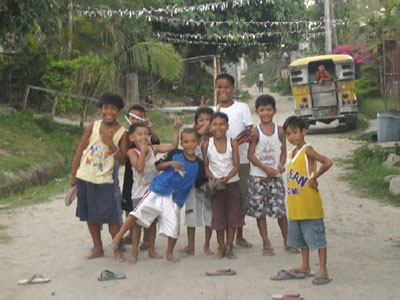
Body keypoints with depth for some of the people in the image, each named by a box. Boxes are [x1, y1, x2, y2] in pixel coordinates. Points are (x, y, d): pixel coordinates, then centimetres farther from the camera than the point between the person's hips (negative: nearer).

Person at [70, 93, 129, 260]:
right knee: (90, 215, 11)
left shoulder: (122, 133, -4)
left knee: (111, 215, -8)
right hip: (84, 177, 3)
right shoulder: (93, 127, 0)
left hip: (104, 179, -3)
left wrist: (110, 143, -18)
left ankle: (117, 248, 6)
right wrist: (73, 175, 4)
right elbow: (80, 150, 5)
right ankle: (98, 248, 25)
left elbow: (122, 160, -7)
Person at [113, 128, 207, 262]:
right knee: (138, 212, -12)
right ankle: (119, 236, 3)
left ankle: (169, 252, 23)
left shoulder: (199, 165, 2)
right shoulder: (175, 154, 0)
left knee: (173, 227, -3)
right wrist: (170, 163, -11)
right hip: (158, 191, -1)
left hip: (174, 198, 1)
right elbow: (158, 166, 6)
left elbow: (201, 184, 9)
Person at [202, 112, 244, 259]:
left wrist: (227, 177, -21)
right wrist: (213, 178, -18)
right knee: (218, 215, 5)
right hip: (216, 185, 0)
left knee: (233, 215, 3)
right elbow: (206, 166, 0)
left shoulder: (232, 143, -4)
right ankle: (221, 247, 17)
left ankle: (229, 247, 14)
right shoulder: (206, 145, -4)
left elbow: (236, 165, -5)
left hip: (232, 183, 0)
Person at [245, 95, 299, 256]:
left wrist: (281, 164, -12)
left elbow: (283, 152, 8)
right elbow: (250, 154, -7)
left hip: (275, 176, 1)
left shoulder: (280, 131, 3)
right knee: (260, 211, 3)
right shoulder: (255, 132, -4)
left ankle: (287, 241, 16)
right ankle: (266, 243, 15)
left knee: (280, 210, -1)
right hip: (257, 177, -1)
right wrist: (266, 168, -15)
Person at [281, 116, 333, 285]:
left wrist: (314, 178, -18)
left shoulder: (307, 150, -14)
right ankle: (305, 267, 30)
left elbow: (327, 163, -26)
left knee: (316, 236, -3)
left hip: (309, 204, -9)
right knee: (300, 236, 18)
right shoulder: (291, 154, 12)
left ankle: (323, 271, 1)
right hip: (295, 206, 9)